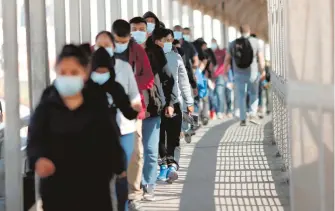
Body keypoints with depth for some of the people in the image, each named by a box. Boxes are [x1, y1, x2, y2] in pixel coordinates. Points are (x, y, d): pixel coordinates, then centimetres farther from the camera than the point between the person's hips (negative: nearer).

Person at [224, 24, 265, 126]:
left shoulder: (233, 43, 1)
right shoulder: (255, 42, -5)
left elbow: (227, 59, 5)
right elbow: (261, 57, -8)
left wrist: (225, 70, 18)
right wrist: (262, 70, 2)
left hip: (239, 74, 1)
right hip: (252, 73, -1)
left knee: (241, 96, 11)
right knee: (254, 94, 17)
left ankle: (243, 119, 8)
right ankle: (253, 114, 2)